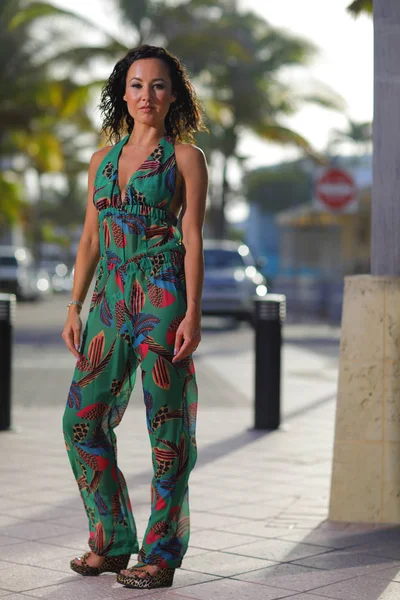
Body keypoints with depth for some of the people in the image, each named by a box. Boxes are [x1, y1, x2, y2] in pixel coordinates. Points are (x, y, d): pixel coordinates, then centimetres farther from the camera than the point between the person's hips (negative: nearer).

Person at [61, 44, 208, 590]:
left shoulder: (185, 157, 1)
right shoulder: (103, 158, 15)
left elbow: (192, 238, -5)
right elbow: (90, 239, 16)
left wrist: (193, 314, -13)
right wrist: (74, 308, 10)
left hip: (162, 293, -6)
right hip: (111, 297, 6)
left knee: (167, 424, -2)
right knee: (83, 418, 4)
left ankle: (162, 553, 9)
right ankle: (113, 540, 19)